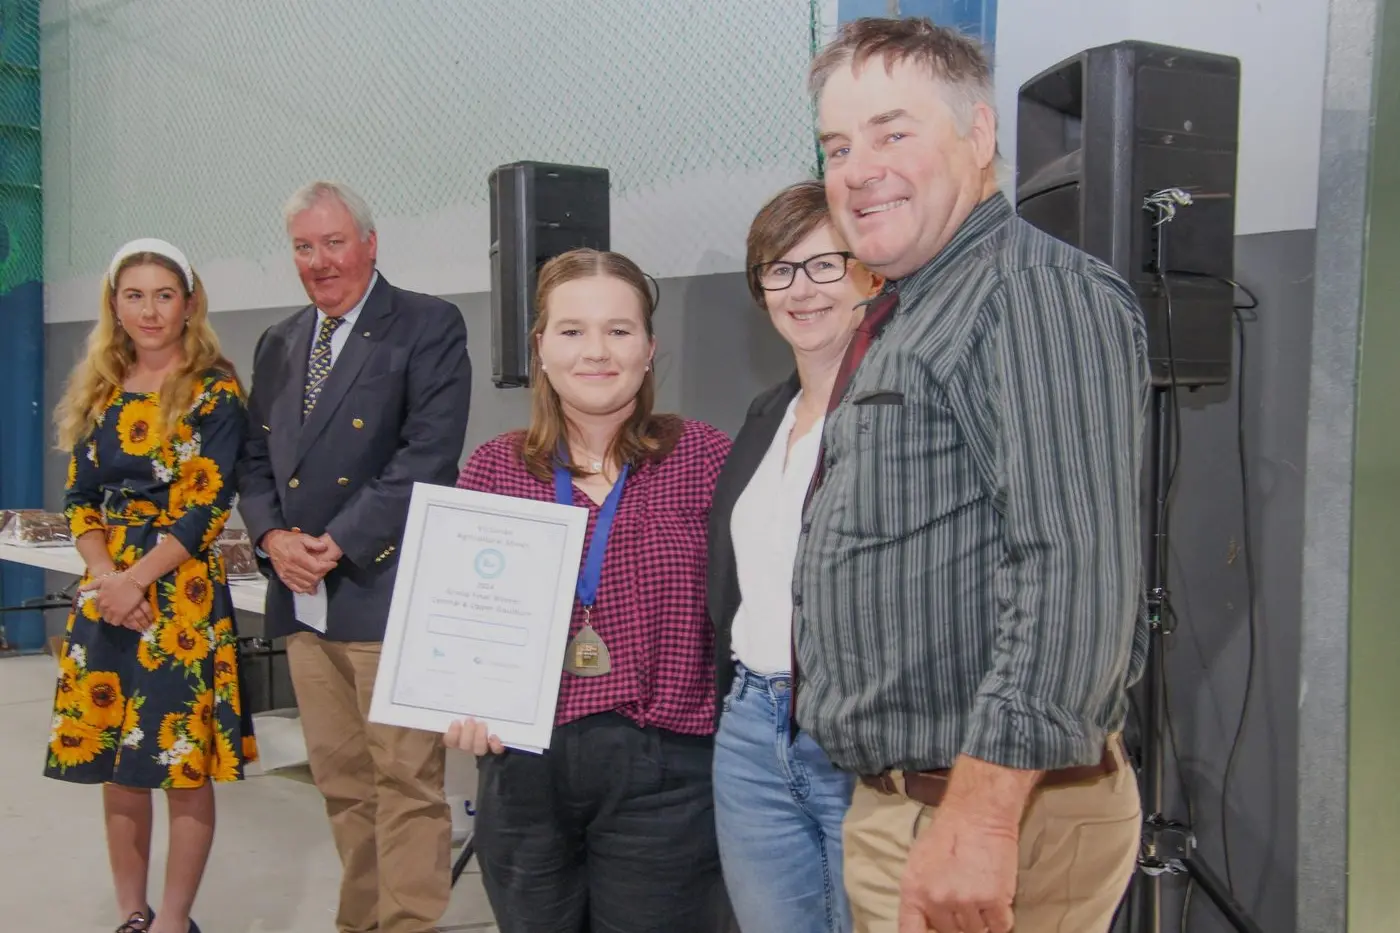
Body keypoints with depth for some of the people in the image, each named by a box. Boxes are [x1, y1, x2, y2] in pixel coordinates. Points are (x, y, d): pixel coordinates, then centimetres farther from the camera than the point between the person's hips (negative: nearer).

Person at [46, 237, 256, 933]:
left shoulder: (214, 392, -4)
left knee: (183, 767, 1)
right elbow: (80, 498, 9)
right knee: (114, 763, 10)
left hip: (182, 594, -5)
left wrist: (138, 579, -15)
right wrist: (107, 576, -7)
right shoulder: (97, 391, 11)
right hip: (105, 594, 5)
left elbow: (208, 506, -10)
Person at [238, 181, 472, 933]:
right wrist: (272, 537, -2)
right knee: (340, 782, 14)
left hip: (386, 590, -6)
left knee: (406, 784, -3)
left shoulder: (428, 327, -3)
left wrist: (339, 545, -14)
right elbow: (257, 461, 18)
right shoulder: (278, 344, 17)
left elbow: (427, 456, -13)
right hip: (302, 597, 7)